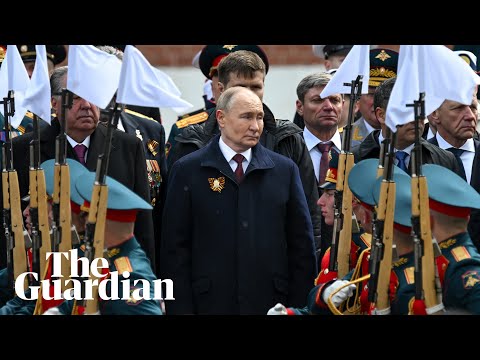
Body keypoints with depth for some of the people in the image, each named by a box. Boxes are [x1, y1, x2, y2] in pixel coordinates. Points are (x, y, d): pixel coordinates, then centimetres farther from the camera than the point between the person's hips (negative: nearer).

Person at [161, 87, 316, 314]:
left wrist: (299, 306, 3)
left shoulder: (284, 170, 9)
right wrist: (181, 308, -7)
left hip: (271, 303, 2)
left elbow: (302, 245, 9)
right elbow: (175, 247, 0)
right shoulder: (187, 171, 3)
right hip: (211, 304, -2)